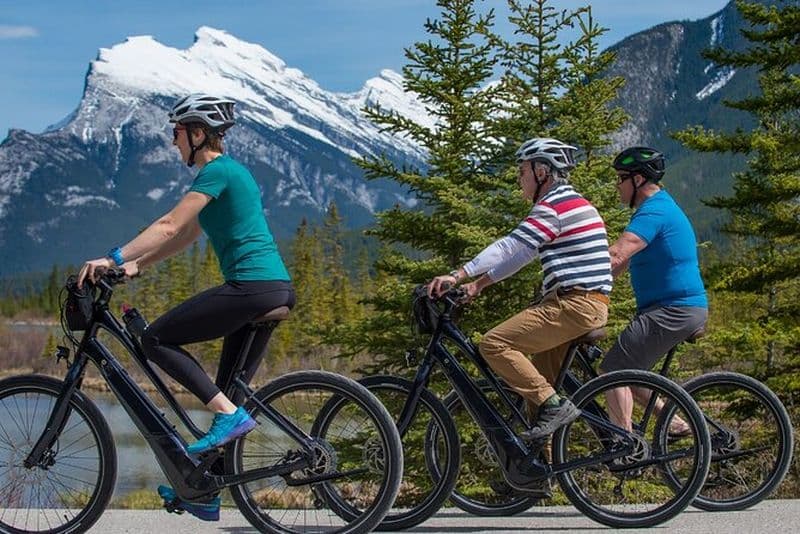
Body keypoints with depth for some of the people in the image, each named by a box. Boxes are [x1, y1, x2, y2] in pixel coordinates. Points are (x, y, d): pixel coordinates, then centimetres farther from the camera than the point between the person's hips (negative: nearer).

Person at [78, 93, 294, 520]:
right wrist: (136, 265, 17)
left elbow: (169, 227, -16)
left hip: (252, 287, -10)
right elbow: (186, 236, 24)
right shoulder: (227, 171, 21)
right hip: (273, 289, 10)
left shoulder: (217, 171, -9)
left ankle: (230, 414, -12)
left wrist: (114, 259, -16)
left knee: (157, 339, -7)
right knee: (227, 390, 13)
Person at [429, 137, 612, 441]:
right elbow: (519, 254, 24)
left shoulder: (554, 206, -10)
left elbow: (509, 248, -18)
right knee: (537, 383, 13)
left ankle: (554, 406, -16)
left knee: (494, 344, -16)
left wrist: (457, 276, -20)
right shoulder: (569, 203, 22)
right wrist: (479, 284, 20)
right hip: (586, 306, 10)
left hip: (575, 304, -10)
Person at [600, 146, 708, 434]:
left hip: (673, 310, -10)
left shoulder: (653, 212, -15)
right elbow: (624, 260, 20)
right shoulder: (661, 206, 19)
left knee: (613, 371, -11)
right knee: (625, 371, 16)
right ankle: (677, 423, 16)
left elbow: (615, 257, -28)